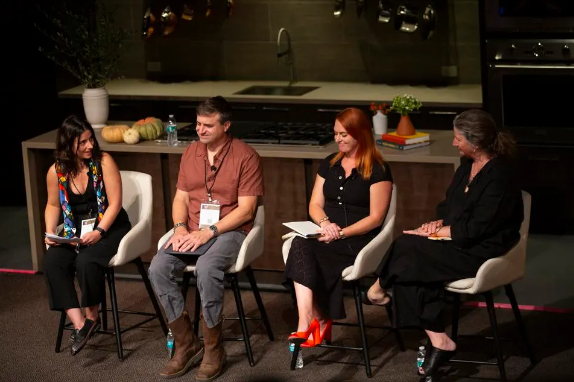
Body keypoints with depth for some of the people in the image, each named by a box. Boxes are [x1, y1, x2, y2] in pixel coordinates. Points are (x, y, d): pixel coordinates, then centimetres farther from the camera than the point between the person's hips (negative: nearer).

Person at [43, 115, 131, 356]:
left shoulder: (103, 162, -10)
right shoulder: (56, 171, 0)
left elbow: (114, 203, -13)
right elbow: (53, 205, 15)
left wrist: (99, 232, -24)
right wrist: (50, 233, -2)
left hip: (110, 227, -4)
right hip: (75, 231, 4)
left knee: (86, 261, -32)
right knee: (52, 262, -24)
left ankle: (92, 317, -8)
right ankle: (79, 323, -25)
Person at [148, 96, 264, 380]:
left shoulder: (245, 156, -7)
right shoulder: (190, 153, 12)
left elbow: (245, 209, -12)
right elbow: (181, 198, 14)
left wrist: (208, 232, -20)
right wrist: (180, 228, -7)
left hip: (229, 230, -5)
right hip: (192, 230, 6)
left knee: (206, 268, -36)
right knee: (158, 269, -22)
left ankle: (213, 350, -19)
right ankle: (186, 344, -9)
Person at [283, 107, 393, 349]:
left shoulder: (378, 170, -1)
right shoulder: (329, 164, 18)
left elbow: (375, 218, -7)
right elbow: (315, 205, 15)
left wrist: (341, 233, -16)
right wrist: (325, 223, -8)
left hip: (359, 241, -5)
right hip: (327, 237, 5)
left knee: (303, 248, -30)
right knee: (300, 245, -30)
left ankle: (308, 324, -24)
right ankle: (318, 322, -35)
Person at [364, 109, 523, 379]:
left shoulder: (499, 176, -18)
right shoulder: (467, 165, 10)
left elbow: (476, 228, -20)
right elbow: (449, 205, 21)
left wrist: (438, 231, -14)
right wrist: (437, 223, 0)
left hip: (481, 252, -9)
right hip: (458, 243, 9)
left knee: (408, 249, -23)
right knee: (410, 257, -19)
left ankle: (379, 290, 7)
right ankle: (438, 342, -20)